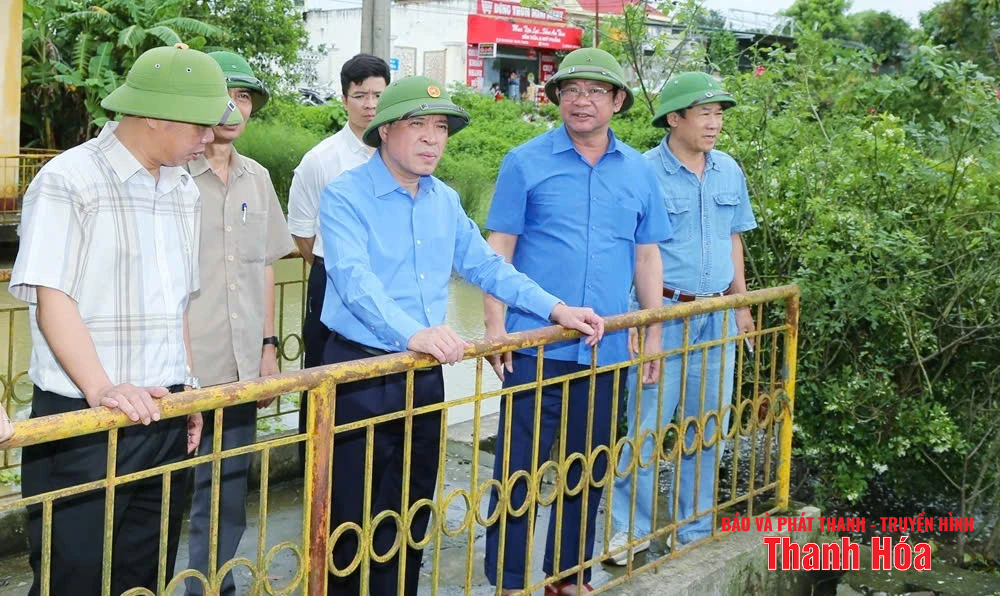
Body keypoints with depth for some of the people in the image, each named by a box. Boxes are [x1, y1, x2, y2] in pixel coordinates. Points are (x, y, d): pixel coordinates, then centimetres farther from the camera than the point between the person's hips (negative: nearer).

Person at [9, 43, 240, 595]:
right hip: (82, 422, -6)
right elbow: (50, 299, -14)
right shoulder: (68, 181, -9)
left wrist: (187, 389, 15)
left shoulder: (183, 190, 12)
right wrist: (101, 389, -24)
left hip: (164, 418, 6)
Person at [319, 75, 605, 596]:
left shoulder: (445, 201, 10)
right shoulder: (346, 196, -12)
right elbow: (354, 280, -26)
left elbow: (484, 264, 17)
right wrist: (412, 333, -42)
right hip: (360, 372, -6)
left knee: (411, 515, 15)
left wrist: (555, 308, 7)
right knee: (352, 519, 1)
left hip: (425, 376, 6)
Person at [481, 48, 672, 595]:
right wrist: (495, 325, -9)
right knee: (519, 466, 0)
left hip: (607, 348, 4)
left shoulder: (638, 172, 9)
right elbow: (499, 250, -2)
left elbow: (647, 257, 13)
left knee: (588, 468, 12)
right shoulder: (526, 162, -1)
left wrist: (654, 334, 10)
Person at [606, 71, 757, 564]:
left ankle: (695, 532, 25)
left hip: (716, 317, 6)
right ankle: (632, 527, 16)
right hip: (663, 313, -5)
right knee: (646, 428, 0)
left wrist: (741, 303, 15)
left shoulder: (729, 170, 7)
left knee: (707, 430, 12)